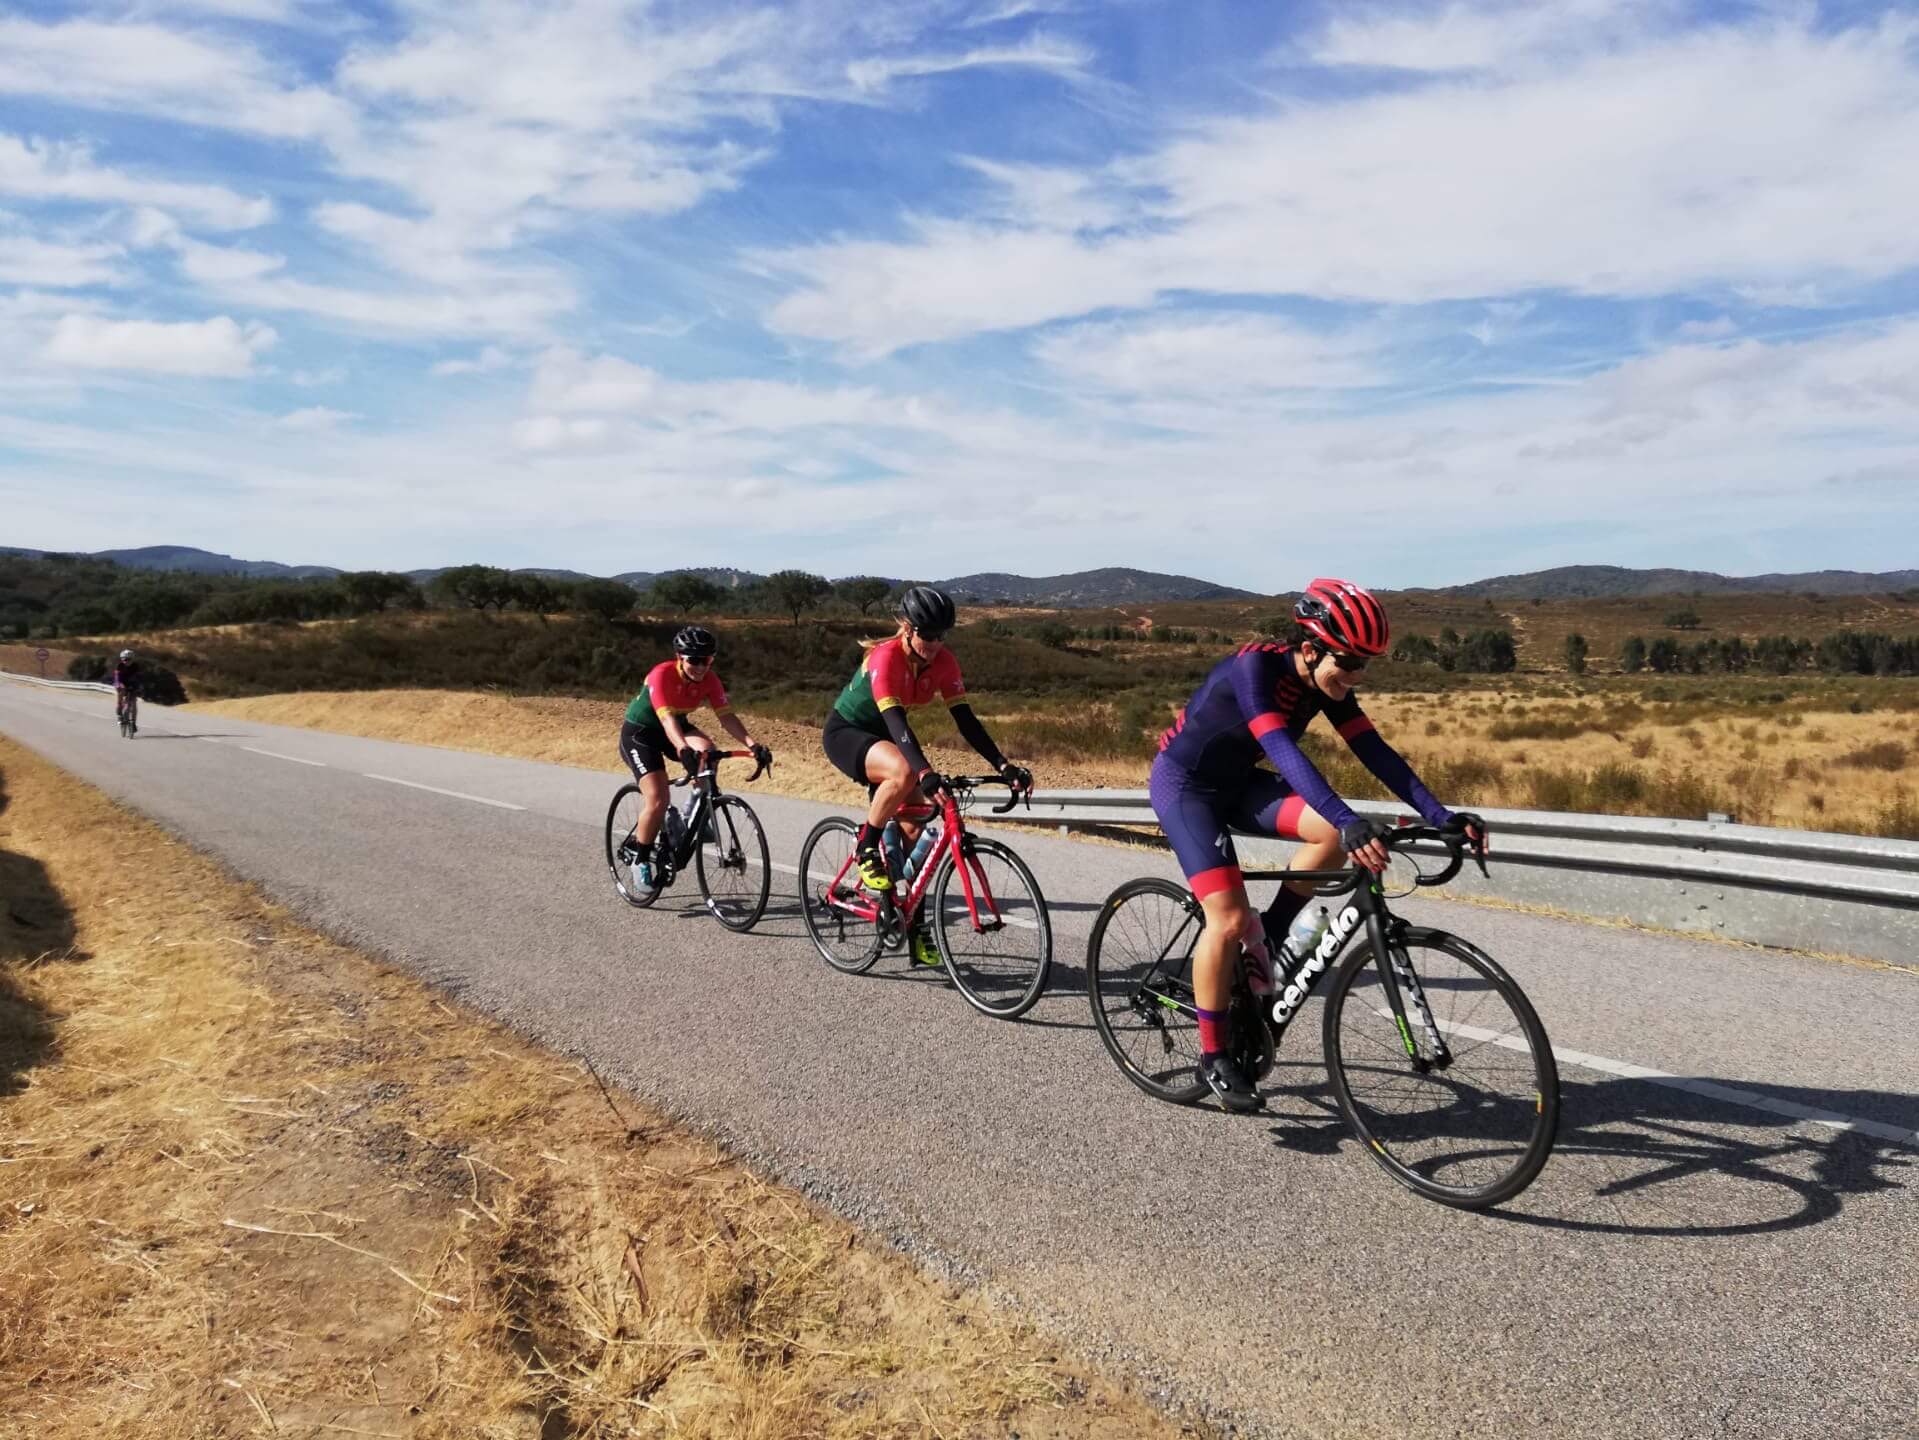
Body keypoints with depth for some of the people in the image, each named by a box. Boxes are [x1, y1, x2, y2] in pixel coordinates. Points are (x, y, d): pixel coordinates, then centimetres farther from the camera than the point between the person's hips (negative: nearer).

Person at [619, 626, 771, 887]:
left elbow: (726, 716, -22)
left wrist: (752, 744, -38)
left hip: (678, 726, 5)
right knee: (658, 800, -20)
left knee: (707, 751, -29)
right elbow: (666, 718, -43)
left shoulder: (709, 679, -15)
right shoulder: (662, 675, -30)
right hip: (638, 732, -5)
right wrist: (683, 750, -60)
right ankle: (641, 861, 3)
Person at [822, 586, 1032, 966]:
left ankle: (915, 926, 6)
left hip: (883, 735, 6)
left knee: (914, 825, -4)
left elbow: (965, 718, -16)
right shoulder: (885, 658, -31)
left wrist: (1003, 766, -26)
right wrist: (926, 773, -56)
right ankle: (865, 849, -14)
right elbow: (896, 721, -42)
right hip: (845, 732, -6)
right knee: (904, 773, -37)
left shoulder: (943, 661, -13)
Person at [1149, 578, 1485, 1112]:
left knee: (1334, 831, -19)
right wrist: (1351, 824, -53)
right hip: (1184, 782, -7)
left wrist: (1440, 816, -20)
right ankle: (1213, 1058, -1)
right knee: (1229, 919, -18)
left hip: (1235, 781, 7)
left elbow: (1374, 750, -10)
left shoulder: (1327, 683, -8)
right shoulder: (1254, 667, -30)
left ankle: (1265, 940, 2)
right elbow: (1284, 752, -42)